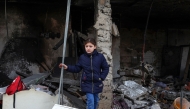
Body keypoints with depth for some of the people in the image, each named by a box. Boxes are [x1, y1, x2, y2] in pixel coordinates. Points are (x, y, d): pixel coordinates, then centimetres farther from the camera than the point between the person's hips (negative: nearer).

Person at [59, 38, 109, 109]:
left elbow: (106, 68, 0)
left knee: (95, 100, 18)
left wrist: (101, 77, -7)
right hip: (87, 83, -1)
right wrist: (67, 67, -11)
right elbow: (77, 68, 1)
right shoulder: (82, 57, -6)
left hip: (97, 83, 1)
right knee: (90, 100, -9)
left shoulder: (100, 56, -9)